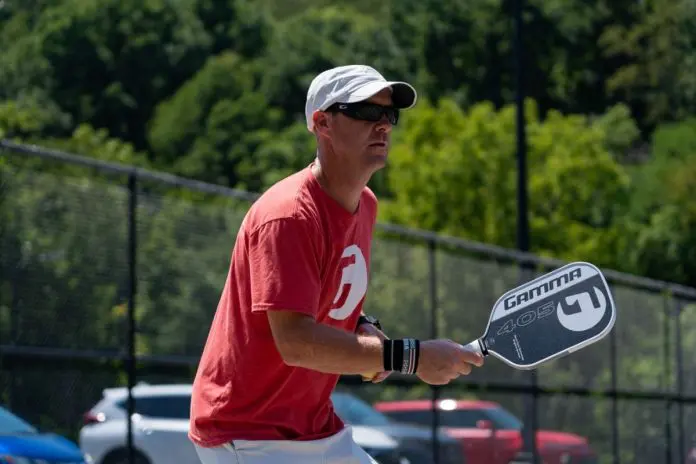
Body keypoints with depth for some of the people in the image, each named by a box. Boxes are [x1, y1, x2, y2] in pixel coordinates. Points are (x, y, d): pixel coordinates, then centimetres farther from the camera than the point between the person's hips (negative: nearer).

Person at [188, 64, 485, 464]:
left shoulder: (366, 205, 7)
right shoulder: (288, 216, -23)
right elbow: (295, 341, -32)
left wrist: (361, 328, 2)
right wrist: (408, 357, -33)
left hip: (319, 430, 10)